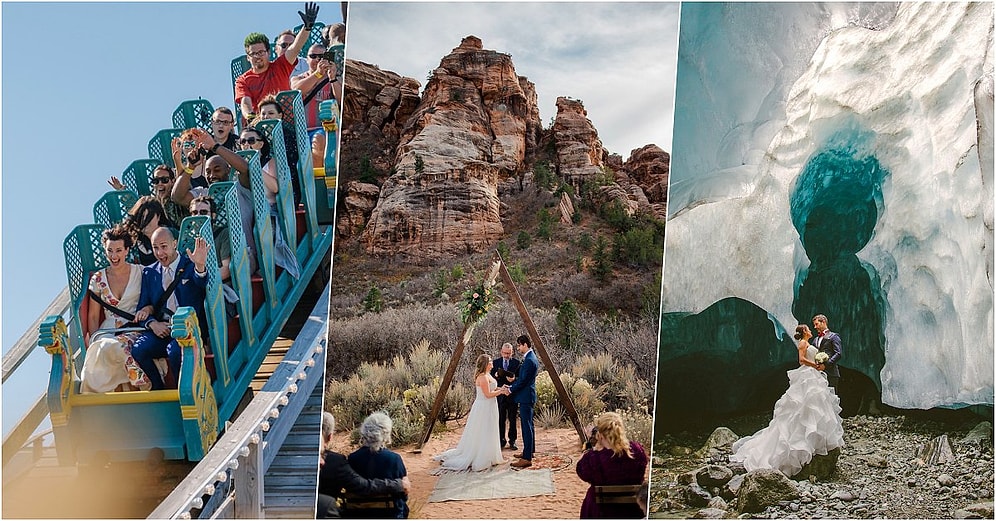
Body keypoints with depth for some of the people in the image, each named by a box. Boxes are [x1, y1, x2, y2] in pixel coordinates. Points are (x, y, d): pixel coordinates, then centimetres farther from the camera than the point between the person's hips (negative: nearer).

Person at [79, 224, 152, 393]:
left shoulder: (140, 272, 7)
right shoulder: (98, 278, 12)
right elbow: (93, 316, 13)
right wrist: (92, 340, -1)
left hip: (134, 329, -2)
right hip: (107, 331, 2)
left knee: (117, 346, -38)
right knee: (107, 346, -36)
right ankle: (145, 384, -31)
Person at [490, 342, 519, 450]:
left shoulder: (516, 362, 0)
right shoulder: (496, 362, 6)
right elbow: (491, 378, 9)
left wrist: (514, 379, -21)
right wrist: (495, 376, -13)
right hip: (500, 395, 2)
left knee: (512, 419, 4)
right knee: (500, 419, 5)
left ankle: (512, 441, 12)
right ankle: (501, 440, 13)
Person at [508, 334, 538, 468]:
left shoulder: (529, 360, -20)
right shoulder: (530, 358, 13)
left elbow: (523, 381, -20)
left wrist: (510, 389, -7)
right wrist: (512, 386, 10)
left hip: (526, 397, -11)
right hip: (527, 396, 11)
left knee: (526, 426, -10)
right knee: (528, 425, 20)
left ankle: (527, 458, -11)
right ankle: (529, 451, 31)